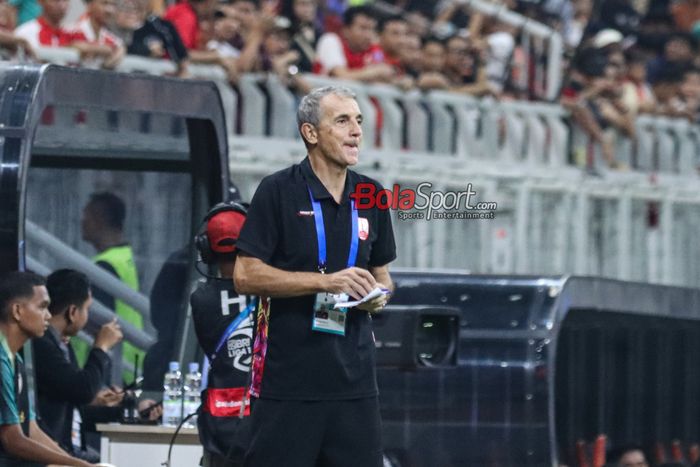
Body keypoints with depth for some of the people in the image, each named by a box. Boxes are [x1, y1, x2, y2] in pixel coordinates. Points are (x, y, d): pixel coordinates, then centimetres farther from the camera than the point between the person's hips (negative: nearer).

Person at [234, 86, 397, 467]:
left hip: (354, 377, 5)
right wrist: (327, 281, -16)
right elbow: (245, 275, -9)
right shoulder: (278, 191, -4)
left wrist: (378, 294, -2)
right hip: (287, 376, -5)